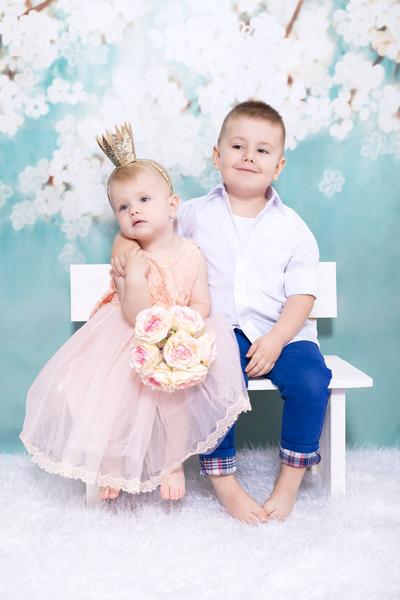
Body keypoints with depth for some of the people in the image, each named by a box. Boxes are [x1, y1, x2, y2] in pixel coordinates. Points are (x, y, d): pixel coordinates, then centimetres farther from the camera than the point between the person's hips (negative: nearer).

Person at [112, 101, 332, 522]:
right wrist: (124, 241, -5)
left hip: (282, 332, 1)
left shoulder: (291, 227, 5)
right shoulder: (197, 214, 8)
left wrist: (275, 341, -14)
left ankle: (290, 480, -3)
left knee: (311, 380, -25)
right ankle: (223, 481, -8)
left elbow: (302, 294, 1)